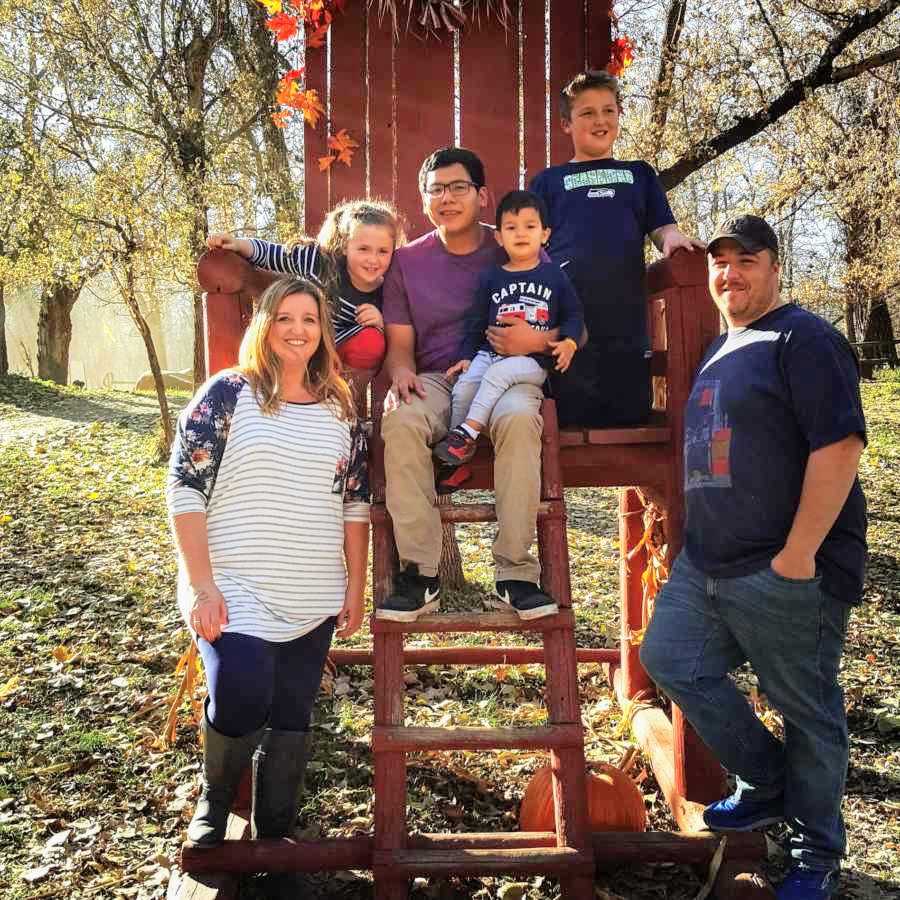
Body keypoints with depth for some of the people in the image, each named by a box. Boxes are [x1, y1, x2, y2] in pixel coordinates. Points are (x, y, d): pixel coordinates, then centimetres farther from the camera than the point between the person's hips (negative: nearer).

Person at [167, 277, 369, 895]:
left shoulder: (340, 410, 8)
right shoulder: (228, 393, -3)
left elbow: (355, 502, 11)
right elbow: (185, 488, -7)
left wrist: (356, 587, 7)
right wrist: (201, 584, -13)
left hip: (313, 600, 4)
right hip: (236, 591, -3)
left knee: (292, 719, 8)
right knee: (241, 701, -16)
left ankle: (275, 834, 29)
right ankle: (214, 804, 16)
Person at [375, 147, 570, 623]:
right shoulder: (407, 261, 13)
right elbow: (399, 342, 10)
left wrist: (539, 341, -14)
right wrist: (401, 373, -14)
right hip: (436, 379, 1)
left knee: (519, 417, -38)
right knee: (400, 420, -34)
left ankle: (515, 571, -28)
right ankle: (419, 574, -27)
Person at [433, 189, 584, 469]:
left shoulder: (554, 275, 8)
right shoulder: (491, 277, 12)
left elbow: (574, 314, 12)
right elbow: (477, 322, 15)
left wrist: (569, 342, -6)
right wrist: (466, 356, 7)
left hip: (533, 360, -3)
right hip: (490, 352, 3)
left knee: (497, 373, -33)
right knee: (463, 388, -21)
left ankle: (467, 433, -29)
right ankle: (457, 456, -10)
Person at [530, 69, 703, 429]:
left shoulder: (639, 174, 22)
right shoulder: (548, 180, 16)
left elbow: (662, 227, 15)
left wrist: (673, 238, -10)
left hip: (625, 317, 2)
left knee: (630, 415, 2)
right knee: (573, 417, -2)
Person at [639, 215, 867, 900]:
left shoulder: (803, 338, -9)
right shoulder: (720, 350, 17)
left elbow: (840, 444, -19)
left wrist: (798, 554, -21)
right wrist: (694, 539, 21)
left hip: (787, 571, -8)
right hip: (706, 563, 9)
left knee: (808, 713, 5)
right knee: (670, 661, 8)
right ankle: (766, 786, 27)